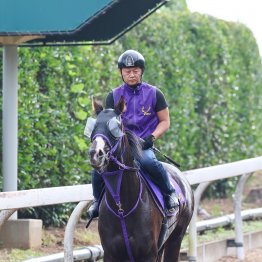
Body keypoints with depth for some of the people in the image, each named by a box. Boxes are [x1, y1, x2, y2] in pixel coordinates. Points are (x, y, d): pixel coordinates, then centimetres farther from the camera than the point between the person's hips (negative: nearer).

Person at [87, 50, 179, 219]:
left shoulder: (154, 94, 6)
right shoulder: (114, 96, 10)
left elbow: (165, 122, 8)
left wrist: (152, 137, -10)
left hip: (144, 145, -2)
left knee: (147, 161, -37)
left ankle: (169, 193, -14)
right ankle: (98, 200, 6)